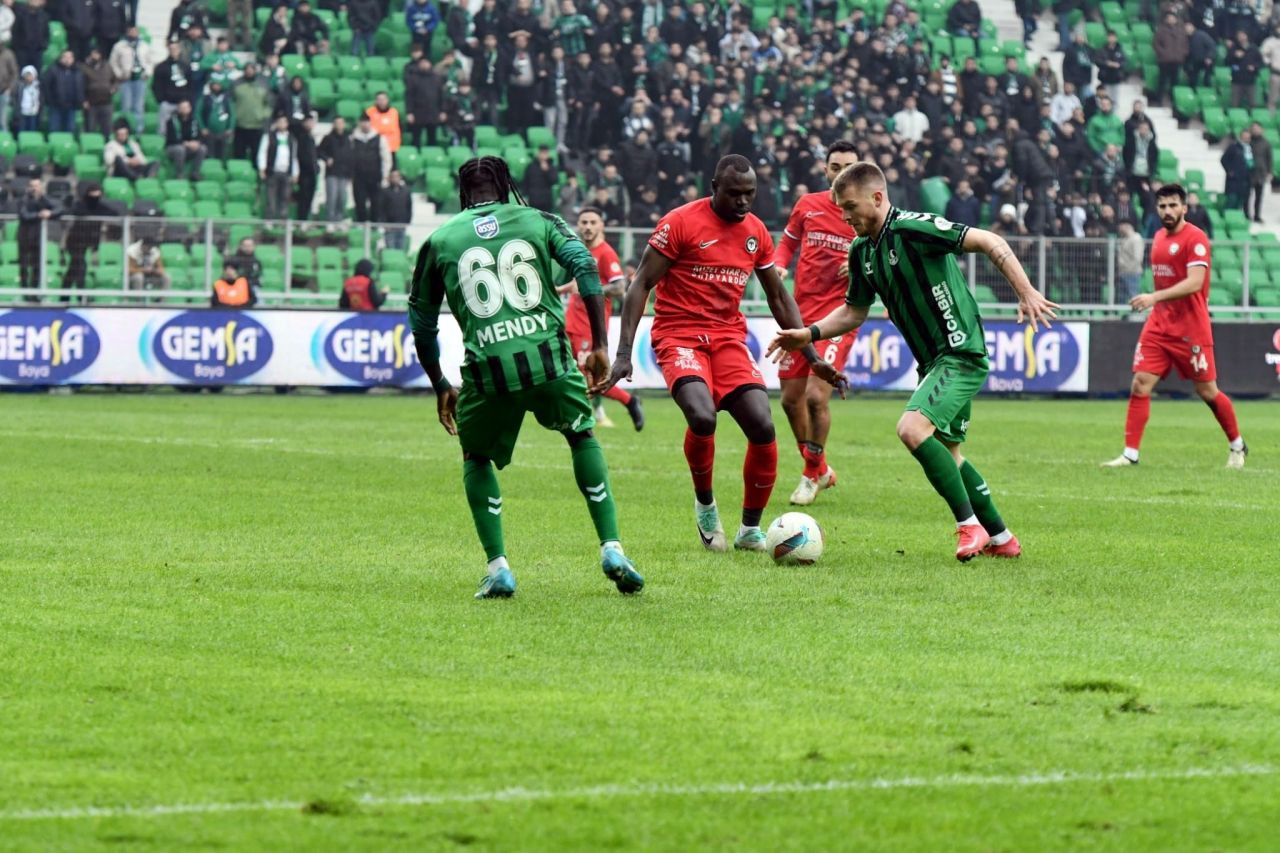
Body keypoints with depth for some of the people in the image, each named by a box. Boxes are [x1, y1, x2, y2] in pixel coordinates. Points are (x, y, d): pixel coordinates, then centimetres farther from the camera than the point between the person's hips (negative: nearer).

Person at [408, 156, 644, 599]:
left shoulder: (438, 242, 15)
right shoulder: (539, 221, 15)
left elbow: (422, 324, 20)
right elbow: (585, 268, 2)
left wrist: (440, 387, 32)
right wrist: (600, 346, 3)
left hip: (487, 369, 0)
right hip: (549, 357, 0)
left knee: (476, 458, 25)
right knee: (583, 437, 27)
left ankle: (498, 567, 10)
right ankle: (611, 548, 15)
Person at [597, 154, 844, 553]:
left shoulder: (756, 232, 8)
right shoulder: (680, 223, -9)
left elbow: (779, 297, 18)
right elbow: (640, 285, -7)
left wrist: (813, 358, 14)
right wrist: (623, 353, -15)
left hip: (729, 338, 5)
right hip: (680, 336, -5)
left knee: (763, 427, -12)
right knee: (702, 417, -30)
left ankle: (750, 529, 7)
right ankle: (704, 502, -1)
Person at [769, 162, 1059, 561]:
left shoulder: (912, 228, -18)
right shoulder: (862, 251, 9)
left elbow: (989, 242, -21)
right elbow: (853, 311, 22)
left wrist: (1026, 293, -27)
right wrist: (809, 334, 7)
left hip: (961, 354, -10)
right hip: (934, 362, 10)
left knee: (913, 428, -24)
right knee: (945, 454, 17)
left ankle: (970, 525, -15)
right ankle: (1001, 538, 29)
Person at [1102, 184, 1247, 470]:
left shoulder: (1195, 238, -13)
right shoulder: (1159, 237, 11)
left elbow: (1194, 283, -24)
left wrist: (1155, 297, -32)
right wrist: (1155, 304, 15)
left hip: (1191, 330, -6)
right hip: (1158, 325, 6)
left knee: (1207, 391, 3)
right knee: (1140, 384, -7)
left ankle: (1237, 446, 24)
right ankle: (1130, 454, -6)